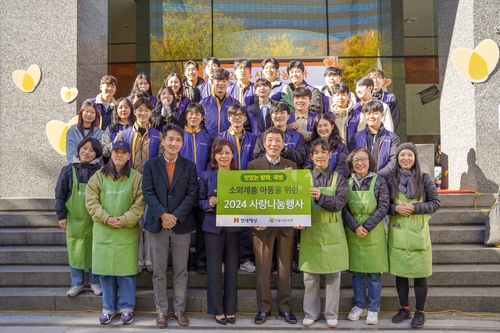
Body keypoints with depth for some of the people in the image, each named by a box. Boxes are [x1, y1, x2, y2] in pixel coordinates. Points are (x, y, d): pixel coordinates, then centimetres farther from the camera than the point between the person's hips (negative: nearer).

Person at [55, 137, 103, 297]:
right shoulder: (69, 170, -2)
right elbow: (60, 195, 1)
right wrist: (61, 215, -2)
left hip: (94, 220, -1)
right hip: (74, 220, 1)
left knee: (94, 251, 8)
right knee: (75, 252, 7)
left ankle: (95, 282, 23)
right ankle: (77, 283, 22)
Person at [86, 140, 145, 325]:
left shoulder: (136, 177, 0)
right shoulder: (98, 176, 6)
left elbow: (139, 204, -4)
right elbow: (91, 201, 0)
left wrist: (123, 220, -15)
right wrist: (106, 218, -13)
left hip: (127, 232, -2)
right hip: (103, 231, 2)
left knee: (126, 271, 2)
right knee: (105, 271, 7)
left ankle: (127, 308, 16)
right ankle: (108, 308, 21)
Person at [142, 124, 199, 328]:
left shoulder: (189, 166, 5)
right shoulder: (151, 165, 5)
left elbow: (192, 194, -3)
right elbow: (148, 192, -4)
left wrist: (176, 216, -14)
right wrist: (162, 215, -17)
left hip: (182, 225, 0)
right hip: (157, 224, 0)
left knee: (181, 271, 7)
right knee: (159, 271, 7)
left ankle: (180, 309, 19)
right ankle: (161, 311, 18)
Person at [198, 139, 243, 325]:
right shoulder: (206, 175, 1)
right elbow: (200, 200, 2)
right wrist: (208, 203, -17)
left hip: (234, 226, 1)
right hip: (213, 226, -1)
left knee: (232, 267, 7)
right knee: (214, 268, 3)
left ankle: (230, 309, 20)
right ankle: (217, 310, 16)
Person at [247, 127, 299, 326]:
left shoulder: (291, 166, 6)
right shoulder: (253, 165, 1)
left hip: (286, 224, 2)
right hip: (263, 224, -1)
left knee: (285, 268, 10)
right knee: (263, 269, 7)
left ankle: (285, 307, 23)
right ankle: (263, 308, 20)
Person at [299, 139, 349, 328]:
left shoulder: (338, 178, 2)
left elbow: (340, 203, -11)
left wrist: (321, 197, -26)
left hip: (332, 233, 0)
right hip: (310, 232, 1)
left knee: (333, 276, 5)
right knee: (310, 276, 6)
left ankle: (332, 314, 18)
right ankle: (310, 313, 19)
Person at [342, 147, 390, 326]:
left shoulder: (379, 181, -4)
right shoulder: (347, 182, 3)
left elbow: (383, 207, -9)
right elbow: (344, 208, -1)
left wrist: (366, 227, -15)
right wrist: (355, 227, -14)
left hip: (373, 233, -2)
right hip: (353, 233, 2)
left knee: (374, 273, 6)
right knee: (356, 272, 11)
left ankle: (373, 309, 18)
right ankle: (359, 306, 25)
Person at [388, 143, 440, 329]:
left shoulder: (424, 178, 0)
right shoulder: (391, 179, 3)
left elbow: (435, 203, -1)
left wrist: (414, 208, -15)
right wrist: (396, 208, -14)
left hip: (418, 233, -1)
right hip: (397, 234, 2)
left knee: (419, 273, 3)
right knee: (400, 272, 9)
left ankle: (420, 311, 17)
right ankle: (404, 309, 25)